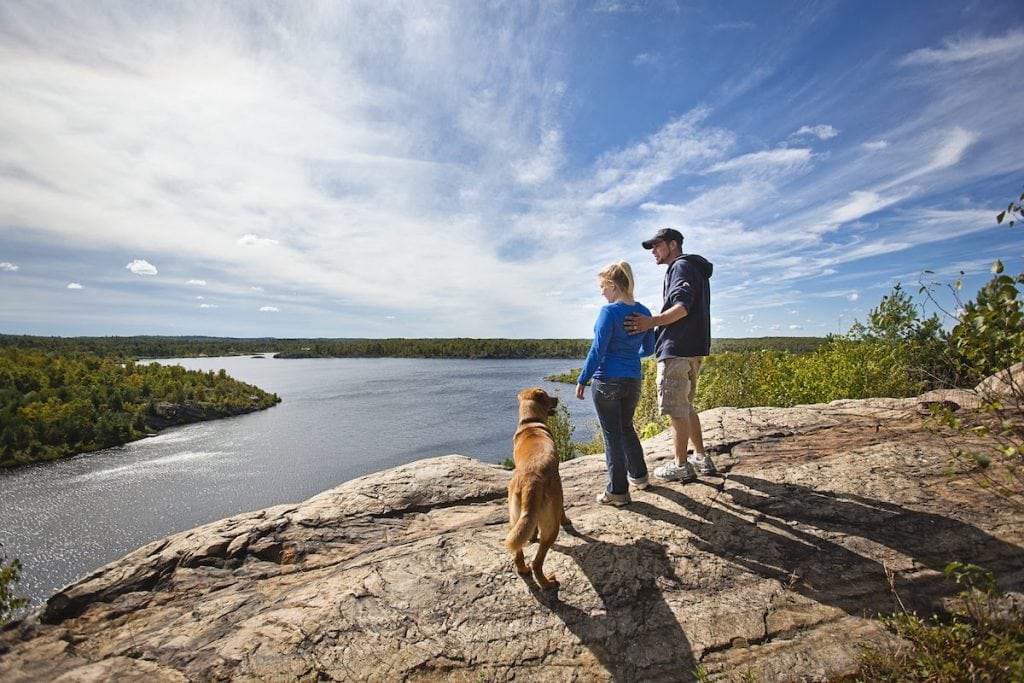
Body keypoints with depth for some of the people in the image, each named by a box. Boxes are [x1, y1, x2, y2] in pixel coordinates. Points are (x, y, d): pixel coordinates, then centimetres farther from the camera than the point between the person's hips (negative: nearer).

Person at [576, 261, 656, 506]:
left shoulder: (609, 312, -16)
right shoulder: (644, 312, 4)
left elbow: (597, 351, -17)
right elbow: (648, 349, 12)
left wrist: (582, 381, -9)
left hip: (607, 382, -6)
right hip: (633, 382, 7)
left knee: (612, 434, 5)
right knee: (627, 427, 25)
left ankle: (618, 491, 14)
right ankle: (639, 475, 36)